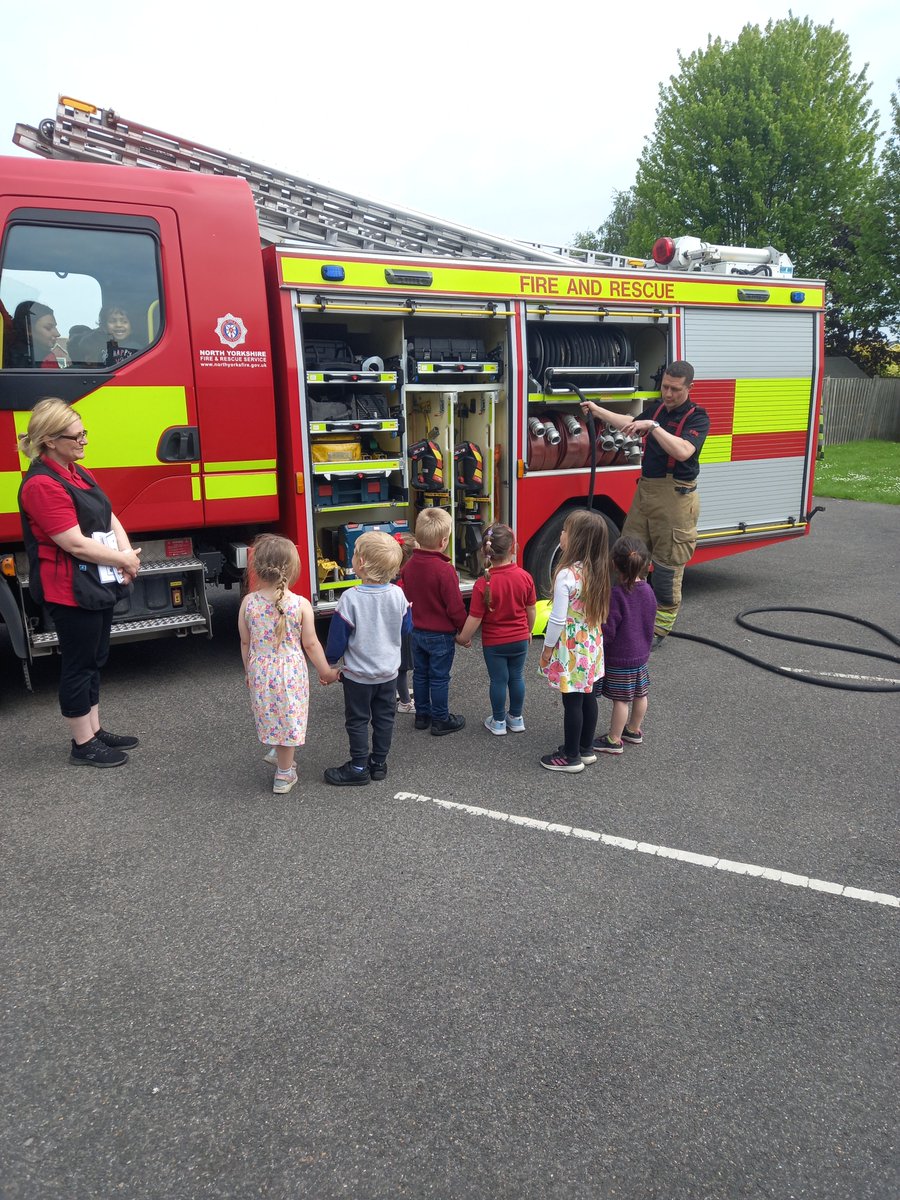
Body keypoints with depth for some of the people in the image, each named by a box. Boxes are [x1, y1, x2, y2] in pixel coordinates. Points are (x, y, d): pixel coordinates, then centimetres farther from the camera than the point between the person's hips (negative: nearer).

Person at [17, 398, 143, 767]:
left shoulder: (77, 472, 11)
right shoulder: (42, 484, -19)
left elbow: (109, 518, 12)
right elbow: (76, 544, -23)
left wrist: (126, 552, -6)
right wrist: (124, 561, -11)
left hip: (99, 585, 9)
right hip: (71, 591, -9)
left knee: (94, 660, 17)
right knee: (78, 665, 2)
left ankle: (95, 731, 31)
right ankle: (83, 744, 16)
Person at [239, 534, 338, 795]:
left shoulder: (248, 602, -10)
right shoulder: (301, 604, -16)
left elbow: (245, 642, 0)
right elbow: (310, 644, -10)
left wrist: (248, 671, 16)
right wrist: (325, 671, 5)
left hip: (260, 672, 2)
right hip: (291, 673, -2)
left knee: (270, 715, 24)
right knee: (288, 718, 12)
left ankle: (276, 751, 41)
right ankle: (284, 775, 24)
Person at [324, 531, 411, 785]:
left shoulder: (350, 598, -22)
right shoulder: (397, 595, -9)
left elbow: (338, 638, -14)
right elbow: (405, 629, 5)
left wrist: (329, 662, 2)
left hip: (358, 673, -4)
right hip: (389, 671, 4)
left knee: (357, 720, 10)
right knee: (384, 717, 16)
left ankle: (359, 767, 17)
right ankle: (379, 763, 26)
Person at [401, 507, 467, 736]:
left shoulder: (410, 565, -3)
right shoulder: (444, 569, -24)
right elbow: (455, 606, -20)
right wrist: (463, 629, -6)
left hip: (416, 631, 6)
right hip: (441, 634, -6)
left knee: (420, 673, 17)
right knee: (439, 678, 6)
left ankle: (422, 715, 30)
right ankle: (441, 721, 18)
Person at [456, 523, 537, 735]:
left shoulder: (483, 584, -22)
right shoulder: (525, 577, -13)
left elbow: (475, 618, -17)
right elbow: (531, 610, -1)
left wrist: (463, 638, 0)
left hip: (494, 642, -3)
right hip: (520, 640, 3)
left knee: (498, 680, 12)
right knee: (517, 677, 18)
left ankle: (498, 722, 26)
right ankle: (516, 718, 33)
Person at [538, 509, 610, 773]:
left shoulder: (566, 575, -24)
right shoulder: (597, 571, -1)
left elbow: (558, 619, -20)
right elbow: (599, 611, 9)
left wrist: (548, 648, -7)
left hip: (571, 647, -8)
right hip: (592, 643, 8)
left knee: (572, 701, 4)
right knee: (588, 696, 18)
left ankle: (571, 757, 16)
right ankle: (586, 748, 32)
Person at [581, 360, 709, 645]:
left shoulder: (697, 417, -9)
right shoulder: (656, 410, 13)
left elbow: (683, 451, -26)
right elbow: (630, 423, 32)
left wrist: (652, 426, -30)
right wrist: (597, 411, 26)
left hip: (675, 496, -7)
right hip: (646, 490, 7)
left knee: (667, 563, -1)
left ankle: (660, 629, 10)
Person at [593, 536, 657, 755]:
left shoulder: (616, 594, -24)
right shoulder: (648, 590, -2)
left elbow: (608, 630, -22)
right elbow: (650, 622, 9)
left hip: (619, 657, -7)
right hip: (641, 654, 8)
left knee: (621, 699, 1)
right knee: (639, 694, 19)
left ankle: (614, 740, 13)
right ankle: (634, 730, 37)